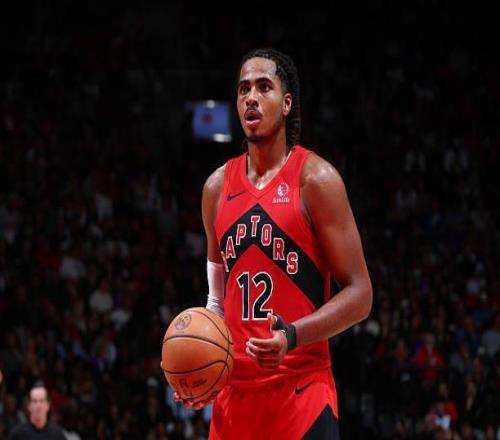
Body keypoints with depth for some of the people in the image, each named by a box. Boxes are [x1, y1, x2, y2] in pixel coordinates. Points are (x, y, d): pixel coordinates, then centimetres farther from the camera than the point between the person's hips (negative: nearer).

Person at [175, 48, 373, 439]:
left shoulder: (315, 179, -5)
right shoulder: (217, 187, 12)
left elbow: (359, 294, -8)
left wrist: (292, 336, -22)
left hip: (302, 393, -5)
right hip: (235, 391, 5)